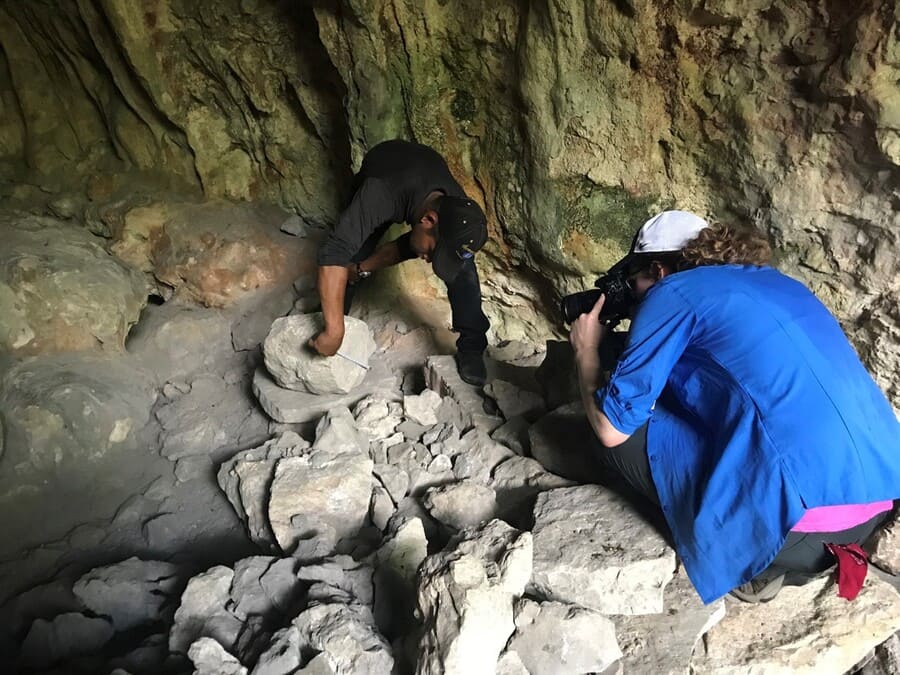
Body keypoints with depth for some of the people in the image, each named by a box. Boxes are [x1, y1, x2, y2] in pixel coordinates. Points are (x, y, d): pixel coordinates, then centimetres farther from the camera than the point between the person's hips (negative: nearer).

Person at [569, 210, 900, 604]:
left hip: (803, 510, -8)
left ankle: (756, 561, 4)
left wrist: (586, 350, 15)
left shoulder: (673, 292, -2)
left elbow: (612, 427, -3)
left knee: (622, 437, 3)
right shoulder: (776, 283, 21)